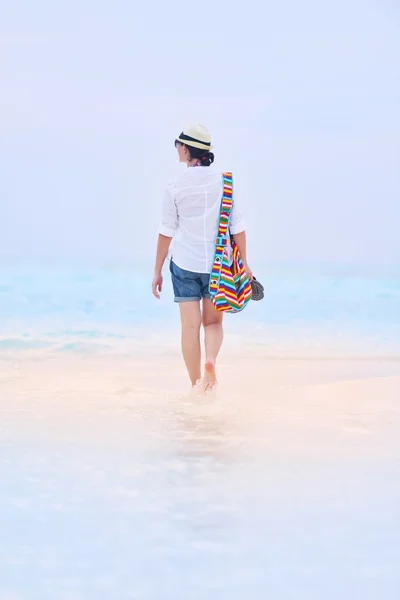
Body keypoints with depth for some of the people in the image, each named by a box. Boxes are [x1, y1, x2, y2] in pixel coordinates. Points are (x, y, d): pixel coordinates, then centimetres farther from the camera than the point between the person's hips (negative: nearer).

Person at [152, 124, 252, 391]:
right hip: (217, 264, 1)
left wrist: (158, 271, 7)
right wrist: (244, 264, 6)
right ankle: (211, 361, -15)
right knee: (213, 322, 14)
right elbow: (238, 227, -2)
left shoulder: (176, 187, -5)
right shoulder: (224, 181, -4)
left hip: (185, 264, -1)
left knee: (190, 324, 5)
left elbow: (166, 232, -1)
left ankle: (196, 384, 7)